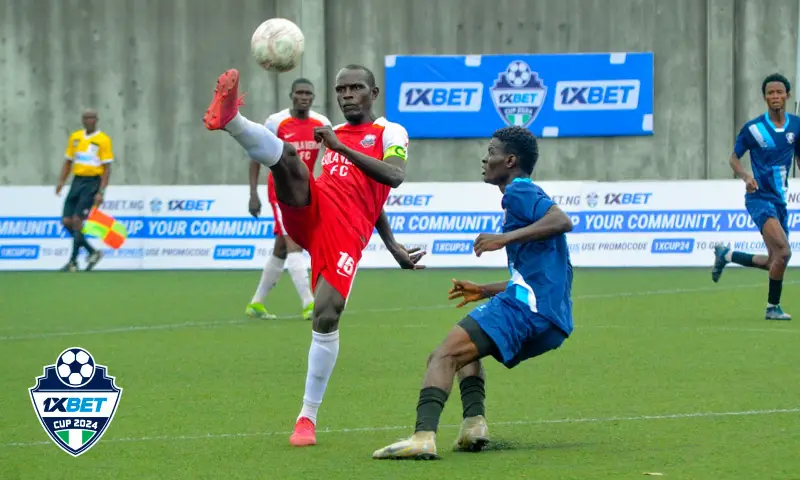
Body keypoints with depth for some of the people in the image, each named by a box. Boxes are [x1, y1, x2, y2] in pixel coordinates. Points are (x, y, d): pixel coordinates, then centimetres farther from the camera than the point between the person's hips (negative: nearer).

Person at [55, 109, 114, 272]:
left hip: (92, 182, -6)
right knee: (67, 221, -1)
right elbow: (68, 162, 18)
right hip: (77, 181, 6)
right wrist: (61, 182, 5)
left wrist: (101, 192, -15)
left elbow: (107, 169, -7)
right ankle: (93, 252, 15)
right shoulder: (75, 137, 12)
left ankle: (73, 262, -7)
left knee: (77, 220, -14)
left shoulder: (103, 140, -5)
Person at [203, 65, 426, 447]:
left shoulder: (390, 133, 10)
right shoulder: (334, 134, 27)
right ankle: (230, 120, -54)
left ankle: (308, 416, -2)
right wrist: (393, 247, 31)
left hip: (346, 235, -5)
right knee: (287, 155, -25)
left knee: (326, 317, -16)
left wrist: (342, 148, -14)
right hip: (310, 212, 5)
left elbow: (393, 177, -11)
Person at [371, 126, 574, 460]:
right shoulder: (524, 196, 29)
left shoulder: (519, 191, -2)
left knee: (445, 355, -17)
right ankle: (474, 421, 6)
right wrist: (484, 291, 32)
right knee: (466, 350, 29)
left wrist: (506, 238, -25)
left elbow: (562, 221, -21)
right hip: (549, 319, 11)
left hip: (528, 307, -11)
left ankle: (424, 435, -35)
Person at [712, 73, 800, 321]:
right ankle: (773, 307, -8)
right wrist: (746, 176, -17)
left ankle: (726, 255, 32)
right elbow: (734, 158, 2)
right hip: (760, 197, -6)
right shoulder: (753, 128, -7)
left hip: (780, 199, 6)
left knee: (773, 262, 9)